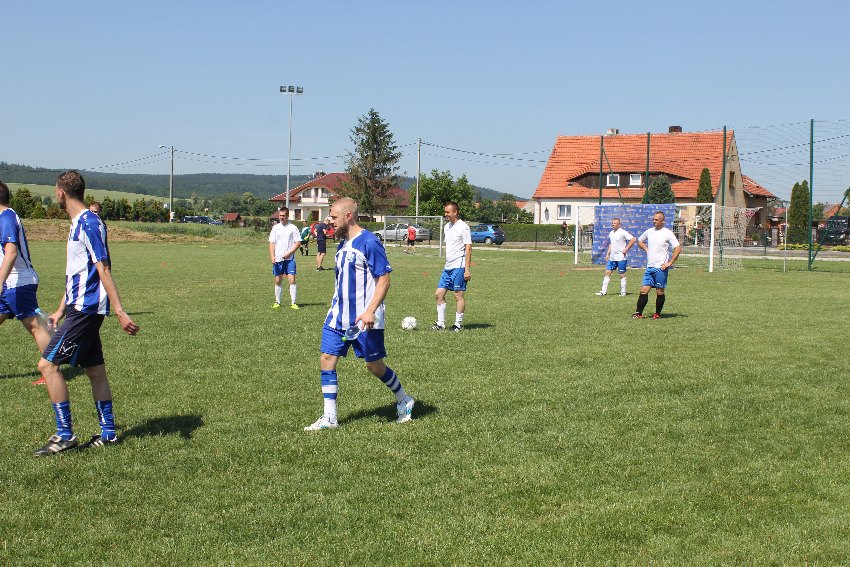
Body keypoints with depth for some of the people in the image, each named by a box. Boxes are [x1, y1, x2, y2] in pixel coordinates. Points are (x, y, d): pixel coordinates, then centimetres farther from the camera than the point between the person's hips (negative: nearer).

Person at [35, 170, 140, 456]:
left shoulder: (89, 223, -14)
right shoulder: (78, 223, 16)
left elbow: (103, 270, -19)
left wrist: (119, 311, -21)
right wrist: (61, 309, 26)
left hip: (86, 309, -10)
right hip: (82, 308, 10)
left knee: (48, 365, -9)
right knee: (94, 370, 12)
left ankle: (65, 435, -5)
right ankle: (108, 432, 18)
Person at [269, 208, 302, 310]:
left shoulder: (293, 228, 0)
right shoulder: (275, 228, 7)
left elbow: (298, 243, -1)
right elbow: (271, 243, 6)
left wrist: (289, 253, -12)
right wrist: (272, 256, -6)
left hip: (289, 258, -3)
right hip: (277, 259, 3)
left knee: (292, 280, -9)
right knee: (278, 281, 8)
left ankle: (293, 303, -5)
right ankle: (277, 302, 17)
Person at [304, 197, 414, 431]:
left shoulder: (369, 242, -15)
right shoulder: (343, 244, 12)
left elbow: (384, 279, -17)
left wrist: (370, 311, -25)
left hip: (364, 320, -8)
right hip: (338, 316, 8)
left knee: (374, 365, 3)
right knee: (327, 359, -1)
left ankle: (404, 402, 27)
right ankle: (329, 417, 5)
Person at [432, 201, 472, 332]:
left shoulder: (463, 227, -10)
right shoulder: (446, 227, 14)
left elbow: (468, 249, -12)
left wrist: (467, 270, -16)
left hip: (459, 267, -8)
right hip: (447, 267, 8)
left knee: (458, 295, -2)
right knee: (439, 293, 3)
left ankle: (458, 324, 6)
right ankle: (440, 323, 10)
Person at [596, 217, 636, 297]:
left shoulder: (622, 232, -10)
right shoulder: (611, 233, 13)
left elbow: (633, 239, -14)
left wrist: (626, 249, -15)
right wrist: (607, 254, 16)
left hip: (621, 257, -7)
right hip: (612, 257, 7)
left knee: (622, 275, 0)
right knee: (607, 272, 3)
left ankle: (623, 292, 9)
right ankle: (603, 291, 6)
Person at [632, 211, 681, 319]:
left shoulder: (668, 233, -7)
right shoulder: (649, 232, 10)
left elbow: (678, 248, -12)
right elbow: (640, 241, 30)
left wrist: (669, 263, -14)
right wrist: (646, 249, 12)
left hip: (661, 267, -5)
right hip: (649, 267, 5)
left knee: (660, 292, 2)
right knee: (644, 290, -1)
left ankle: (658, 314, 13)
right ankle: (639, 313, 1)